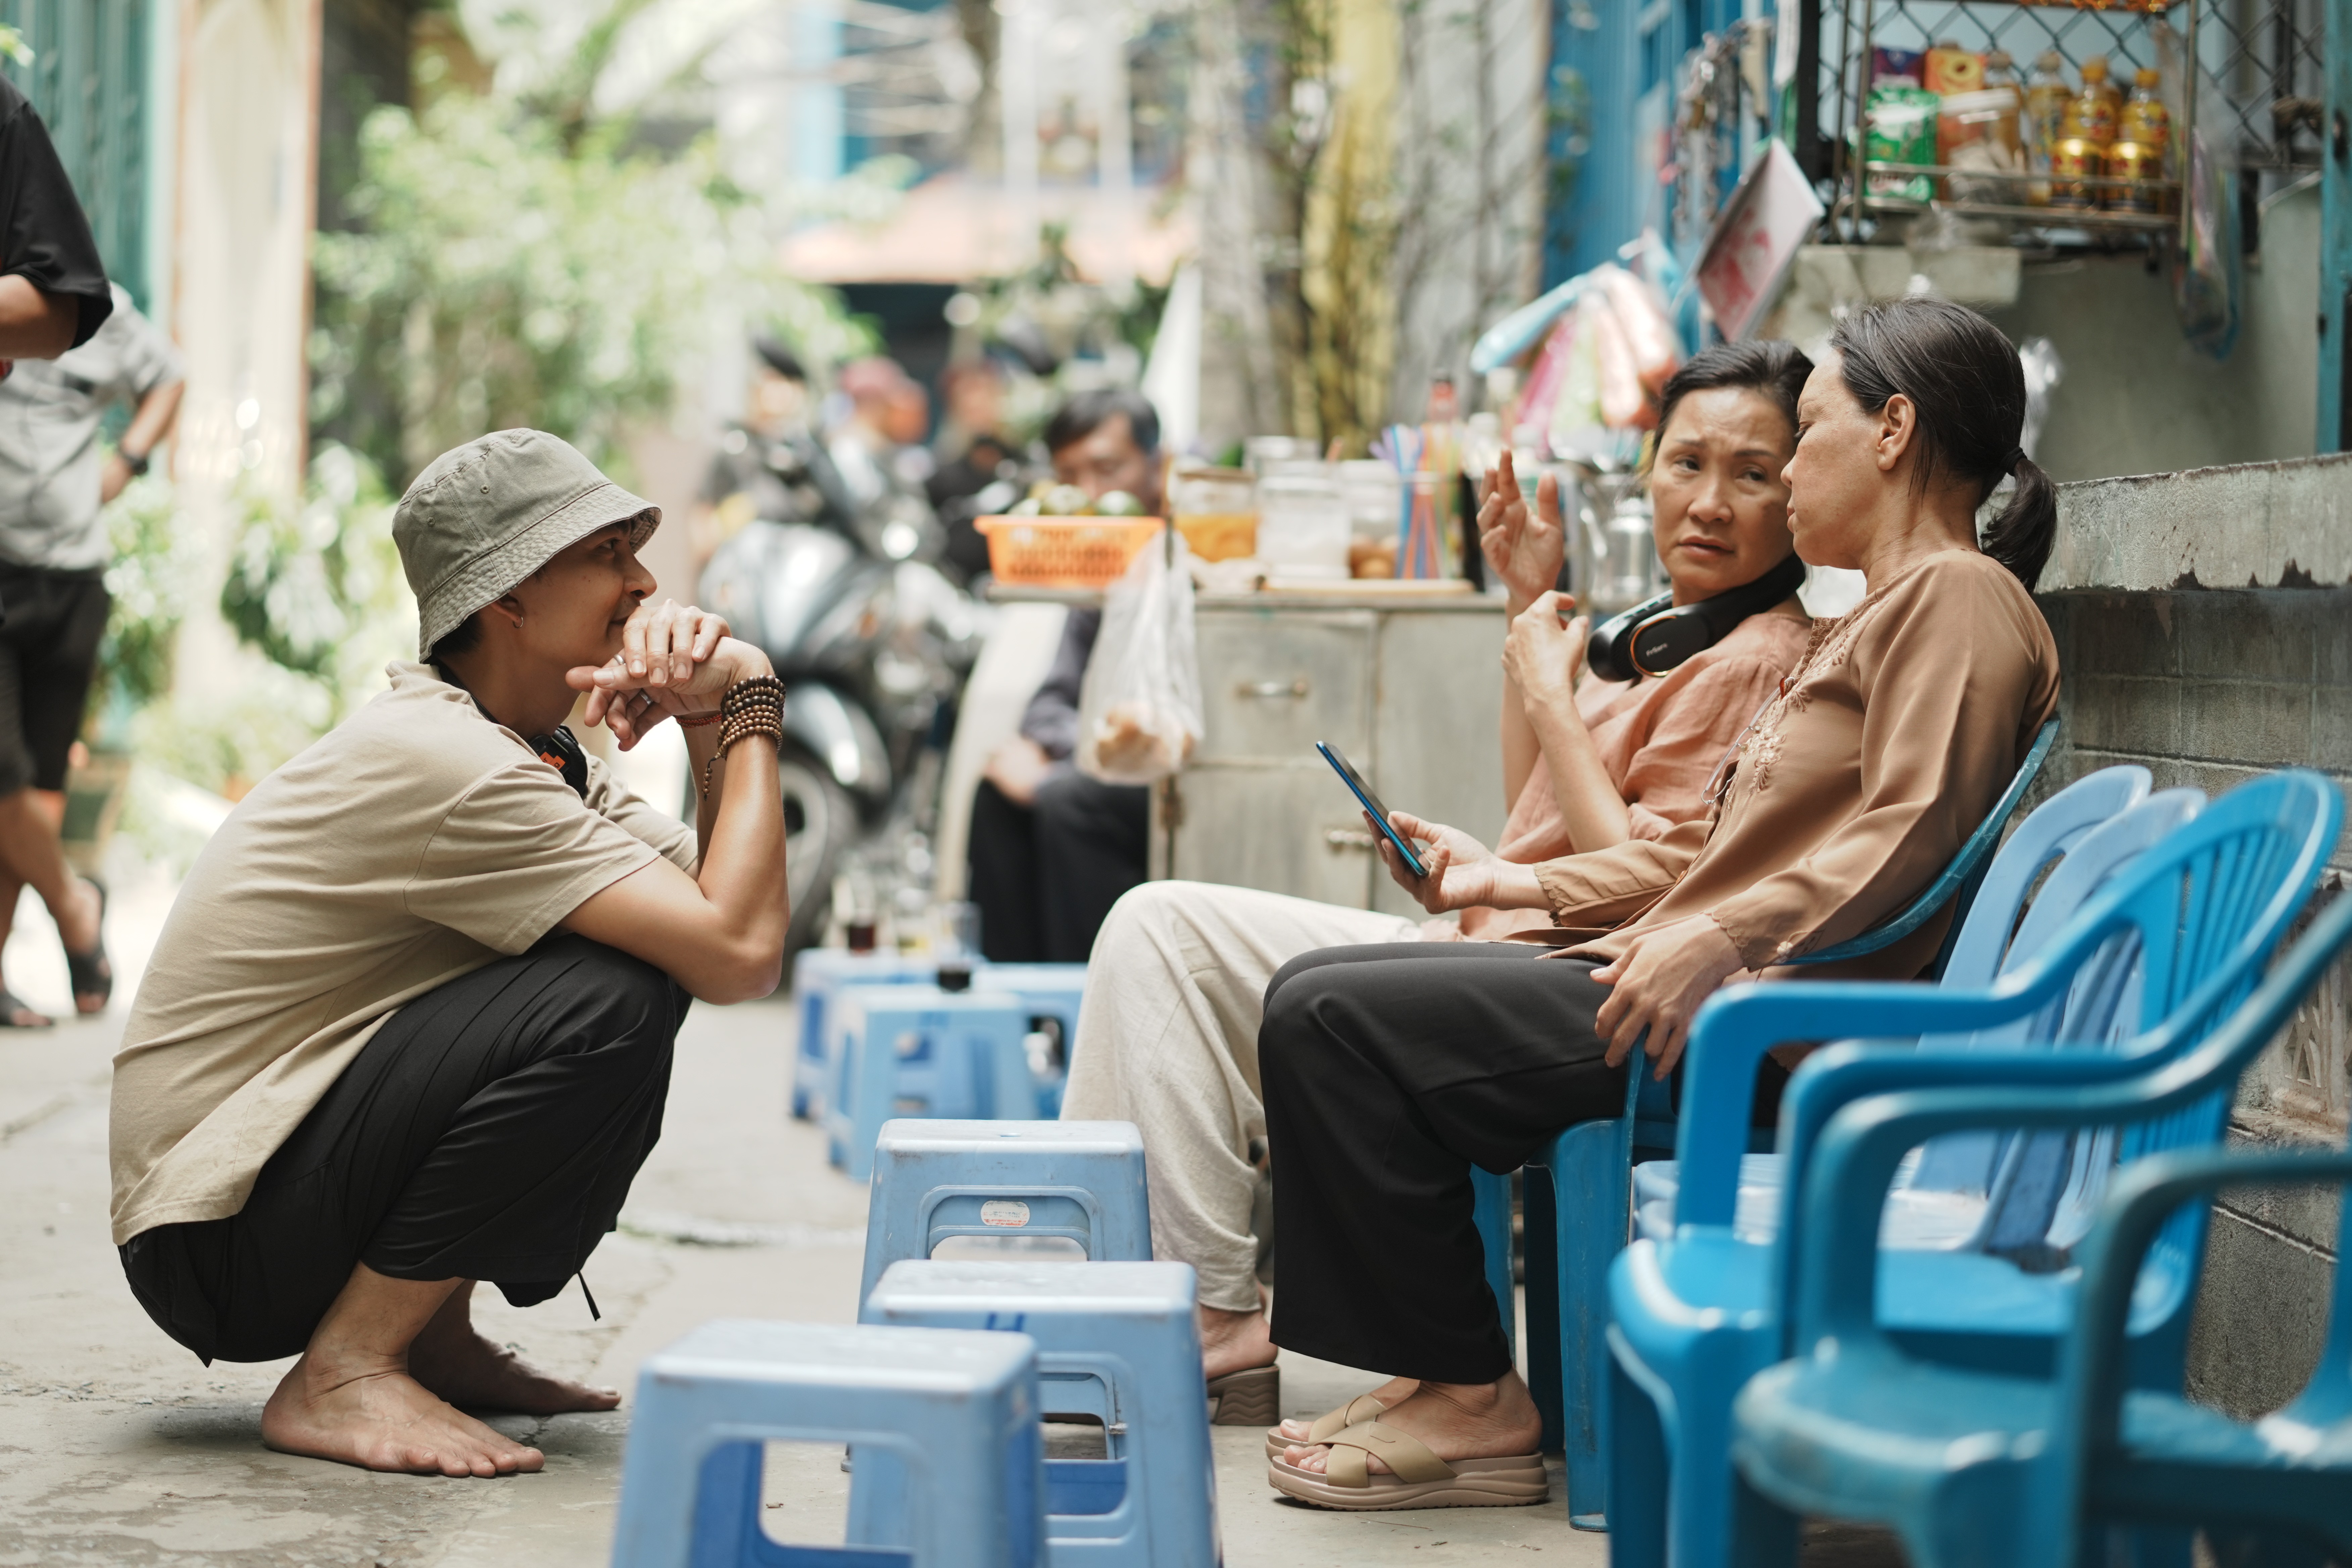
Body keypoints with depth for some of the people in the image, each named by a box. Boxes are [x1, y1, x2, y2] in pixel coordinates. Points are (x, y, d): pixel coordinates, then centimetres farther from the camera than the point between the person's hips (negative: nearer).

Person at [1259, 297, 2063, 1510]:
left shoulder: (1960, 597, -5)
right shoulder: (1863, 627, 28)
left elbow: (1912, 835, -20)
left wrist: (1720, 939, -27)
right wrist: (1516, 885, 23)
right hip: (1703, 983, 11)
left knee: (1331, 1022, -16)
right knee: (1315, 994, 6)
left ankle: (1472, 1407, -8)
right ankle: (1435, 1376, 3)